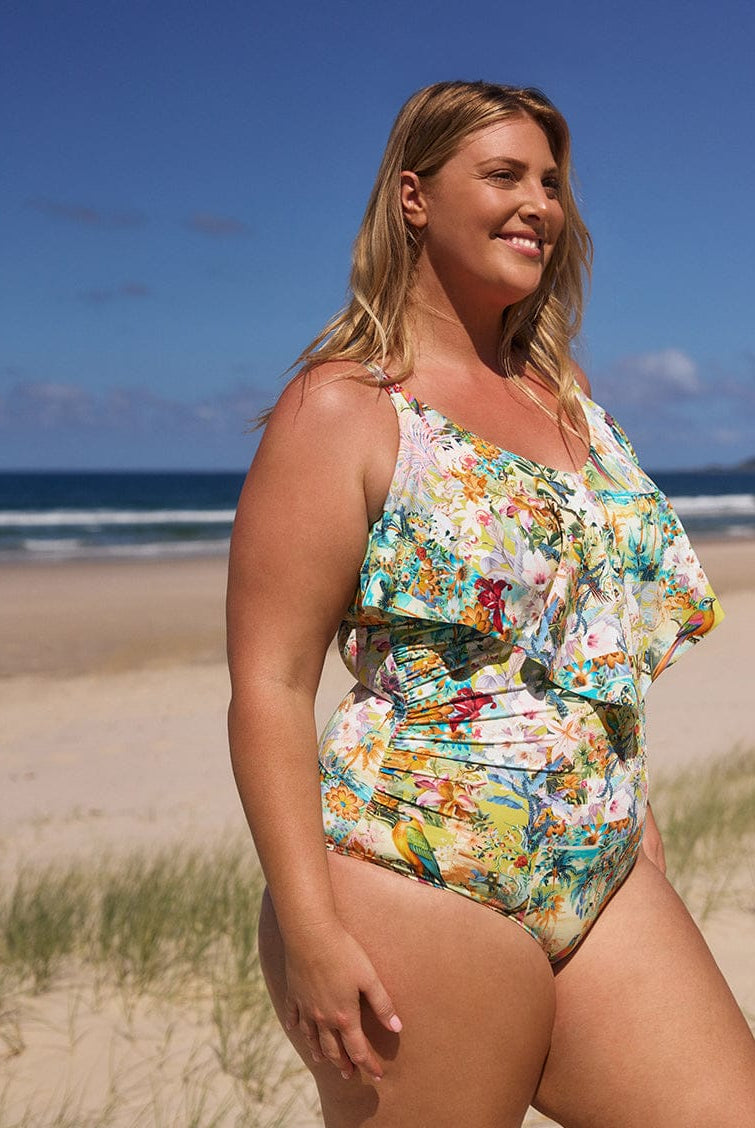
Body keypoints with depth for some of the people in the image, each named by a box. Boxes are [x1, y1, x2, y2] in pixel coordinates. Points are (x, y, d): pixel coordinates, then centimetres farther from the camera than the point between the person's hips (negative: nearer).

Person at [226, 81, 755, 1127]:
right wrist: (310, 929, -18)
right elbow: (270, 684, -13)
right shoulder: (340, 409, -8)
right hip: (415, 895, -6)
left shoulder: (564, 390, 13)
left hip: (602, 882, 7)